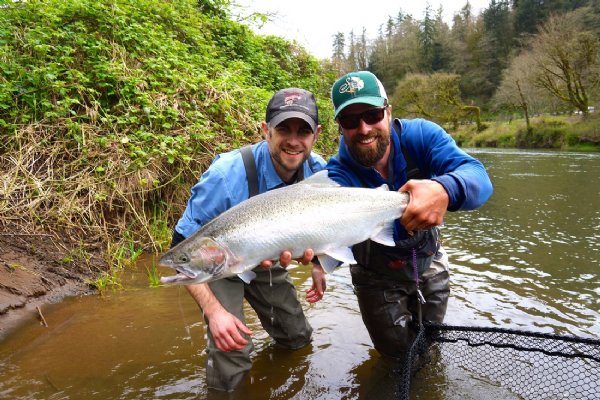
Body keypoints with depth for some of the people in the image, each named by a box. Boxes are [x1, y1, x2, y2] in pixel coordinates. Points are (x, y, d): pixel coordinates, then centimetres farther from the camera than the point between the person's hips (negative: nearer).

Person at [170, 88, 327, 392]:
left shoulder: (318, 171, -20)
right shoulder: (227, 174, -36)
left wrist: (318, 266, -3)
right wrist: (213, 310, -36)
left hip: (266, 262, 5)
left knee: (299, 340, 16)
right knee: (230, 372, -13)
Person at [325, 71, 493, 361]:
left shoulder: (420, 135, -23)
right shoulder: (338, 175, -27)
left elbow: (477, 176, -38)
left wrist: (444, 190, -63)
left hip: (429, 262, 2)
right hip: (378, 274, -1)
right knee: (397, 353, 10)